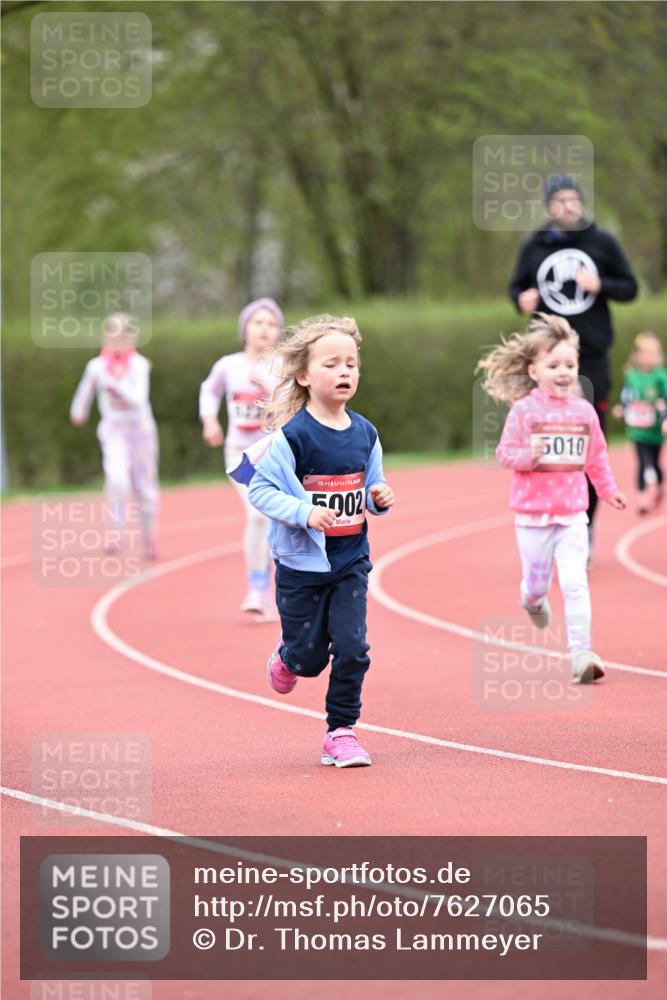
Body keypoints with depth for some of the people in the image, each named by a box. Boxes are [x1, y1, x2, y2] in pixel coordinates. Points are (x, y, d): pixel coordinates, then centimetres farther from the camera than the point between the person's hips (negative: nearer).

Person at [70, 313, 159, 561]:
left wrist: (116, 382, -38)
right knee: (117, 479, -25)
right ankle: (116, 533, -13)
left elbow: (138, 399, -26)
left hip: (141, 429, 0)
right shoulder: (96, 366, -7)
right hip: (114, 431, 0)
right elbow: (86, 388, 14)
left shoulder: (139, 365, -14)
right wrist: (79, 410, 29)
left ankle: (148, 539, 31)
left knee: (145, 488, 11)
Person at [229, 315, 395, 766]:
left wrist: (380, 497, -7)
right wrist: (304, 512, -28)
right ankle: (287, 656, 43)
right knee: (310, 657, 6)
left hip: (351, 563, 4)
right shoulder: (293, 435, -16)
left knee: (352, 648, -6)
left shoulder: (364, 433, 1)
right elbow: (260, 488, -16)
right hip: (302, 563, -4)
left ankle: (342, 731, 8)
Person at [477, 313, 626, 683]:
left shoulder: (583, 411, 2)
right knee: (537, 580, 12)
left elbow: (596, 456, 14)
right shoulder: (524, 410, -8)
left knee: (575, 583, -10)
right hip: (532, 513, -1)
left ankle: (581, 653, -9)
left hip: (572, 513, 1)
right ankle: (532, 599, 50)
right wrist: (528, 456, -25)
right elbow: (505, 453, -7)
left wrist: (607, 490, 16)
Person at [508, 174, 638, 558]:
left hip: (593, 356, 0)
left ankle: (586, 522, 12)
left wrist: (600, 285, -14)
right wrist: (522, 300, -8)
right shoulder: (534, 247, 6)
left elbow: (630, 288, 6)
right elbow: (517, 287, 16)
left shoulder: (603, 242, 3)